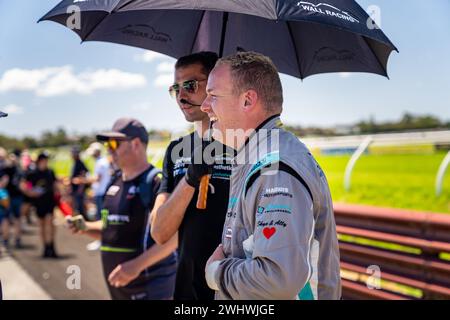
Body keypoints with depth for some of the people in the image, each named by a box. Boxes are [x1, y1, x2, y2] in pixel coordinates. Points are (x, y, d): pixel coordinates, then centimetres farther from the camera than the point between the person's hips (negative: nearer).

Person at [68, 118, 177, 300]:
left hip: (150, 286, -8)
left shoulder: (155, 182, -15)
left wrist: (137, 265, -29)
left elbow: (174, 235, -23)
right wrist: (86, 227, 3)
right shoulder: (115, 182, 11)